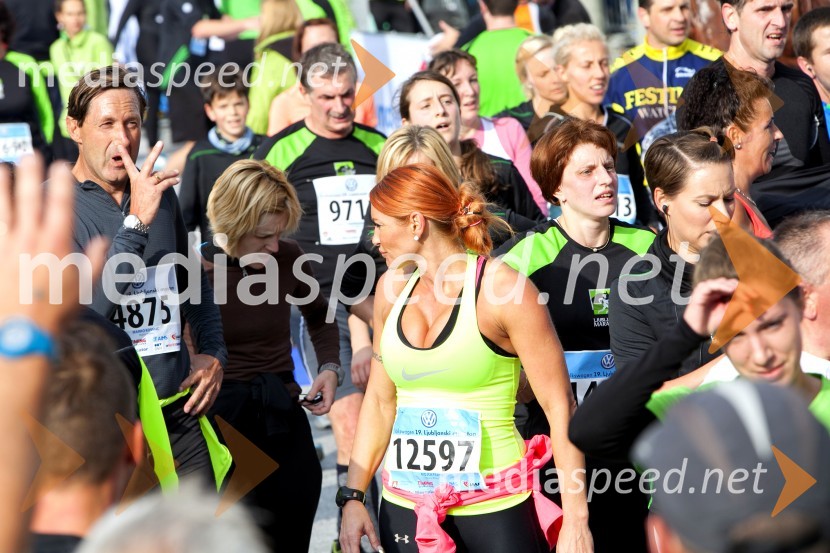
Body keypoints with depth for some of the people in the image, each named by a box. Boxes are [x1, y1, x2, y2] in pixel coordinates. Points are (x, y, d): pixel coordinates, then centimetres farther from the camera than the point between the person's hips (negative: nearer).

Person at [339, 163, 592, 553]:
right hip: (404, 508, 5)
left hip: (494, 508, -5)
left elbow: (559, 407, -11)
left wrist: (576, 520, -14)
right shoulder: (392, 289, 6)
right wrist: (353, 496, 8)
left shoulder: (503, 290, -11)